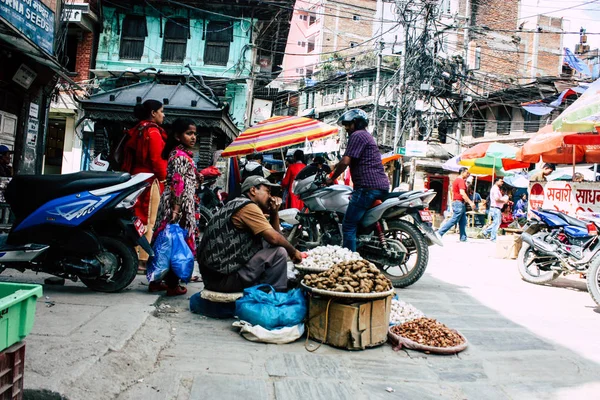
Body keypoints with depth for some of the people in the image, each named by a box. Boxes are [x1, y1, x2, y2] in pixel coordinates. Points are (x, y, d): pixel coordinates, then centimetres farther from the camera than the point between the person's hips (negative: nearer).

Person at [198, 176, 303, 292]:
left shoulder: (236, 205, 19)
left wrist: (274, 212, 8)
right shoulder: (247, 206, -11)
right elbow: (274, 238, -17)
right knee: (279, 252, -12)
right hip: (225, 278, -10)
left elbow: (271, 234, 21)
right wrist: (294, 251, -1)